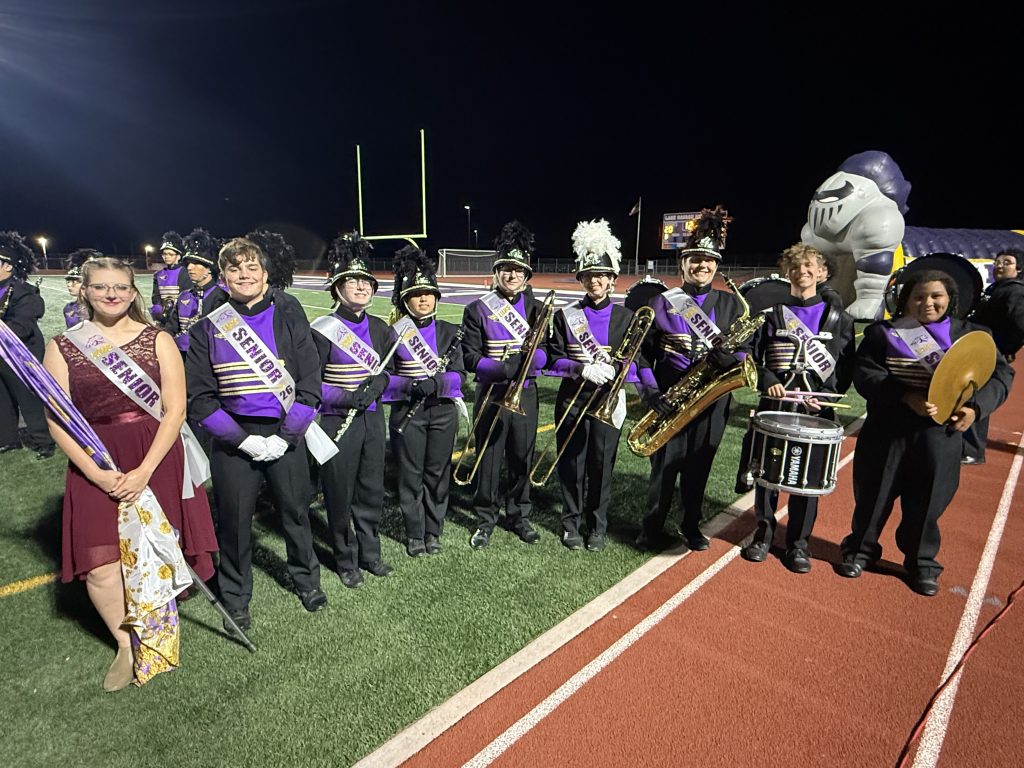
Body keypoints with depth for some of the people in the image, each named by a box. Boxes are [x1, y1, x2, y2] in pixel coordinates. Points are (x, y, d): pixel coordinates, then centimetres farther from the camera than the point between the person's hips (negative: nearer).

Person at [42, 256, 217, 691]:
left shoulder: (158, 341, 0)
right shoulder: (62, 347, 4)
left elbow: (175, 410, -4)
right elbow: (57, 421, 0)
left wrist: (145, 471, -13)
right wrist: (96, 472, -12)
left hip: (156, 460, -1)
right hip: (94, 465, 1)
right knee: (100, 566, -5)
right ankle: (126, 645, 21)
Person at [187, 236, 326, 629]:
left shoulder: (288, 316, -3)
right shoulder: (208, 328, -1)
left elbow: (310, 382, -6)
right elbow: (200, 396, -3)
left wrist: (284, 436, -12)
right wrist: (244, 440, -12)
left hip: (285, 435, 0)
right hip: (233, 439, 0)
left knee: (296, 510, 13)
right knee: (234, 519, 10)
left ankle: (305, 577, 38)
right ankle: (235, 597, 32)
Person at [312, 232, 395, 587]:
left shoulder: (380, 328, 5)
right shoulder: (323, 330, -11)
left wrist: (376, 385, -8)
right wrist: (343, 398, -23)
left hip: (372, 418, 5)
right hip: (338, 421, -5)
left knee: (372, 489, 14)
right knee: (340, 494, 7)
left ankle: (370, 553, 33)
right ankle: (346, 562, 26)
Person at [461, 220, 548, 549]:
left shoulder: (536, 309, 5)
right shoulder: (477, 310, -4)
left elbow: (545, 352, 1)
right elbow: (471, 358, -9)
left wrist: (528, 361, -21)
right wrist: (505, 368, -23)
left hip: (525, 395, 2)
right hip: (491, 396, -2)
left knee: (522, 459, 12)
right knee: (488, 460, 6)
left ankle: (518, 516, 29)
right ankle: (486, 520, 23)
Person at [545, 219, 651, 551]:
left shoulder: (626, 317, 3)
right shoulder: (565, 315, 1)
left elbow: (635, 360, 2)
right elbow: (553, 359, -2)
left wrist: (614, 369, -19)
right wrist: (583, 369, -20)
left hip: (609, 400, 0)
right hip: (572, 400, 0)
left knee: (602, 465, 7)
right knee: (571, 464, 7)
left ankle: (597, 526, 24)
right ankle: (571, 523, 24)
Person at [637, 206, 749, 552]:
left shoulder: (731, 304, 5)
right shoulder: (661, 303, -1)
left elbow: (744, 349, 6)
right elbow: (642, 352, -2)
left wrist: (730, 359, -18)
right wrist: (651, 391, -14)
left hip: (712, 400, 2)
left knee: (698, 469, 13)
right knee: (664, 468, 4)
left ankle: (692, 526, 31)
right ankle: (652, 529, 22)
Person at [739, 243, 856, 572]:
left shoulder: (839, 318, 7)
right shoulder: (773, 314, 7)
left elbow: (847, 367, 6)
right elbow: (754, 357, 5)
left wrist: (827, 396, -9)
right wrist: (768, 382, -12)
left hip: (817, 410, 0)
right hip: (774, 406, 0)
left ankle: (798, 542, 18)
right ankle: (764, 532, 22)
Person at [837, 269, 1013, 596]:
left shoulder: (970, 334, 7)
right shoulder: (883, 332, 0)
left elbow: (1000, 374, 4)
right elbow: (864, 374, -9)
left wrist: (975, 407, -13)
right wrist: (907, 396, -22)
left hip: (940, 433, 1)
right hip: (886, 429, -1)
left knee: (927, 501, 10)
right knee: (873, 494, 10)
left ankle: (922, 562, 30)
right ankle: (860, 549, 29)